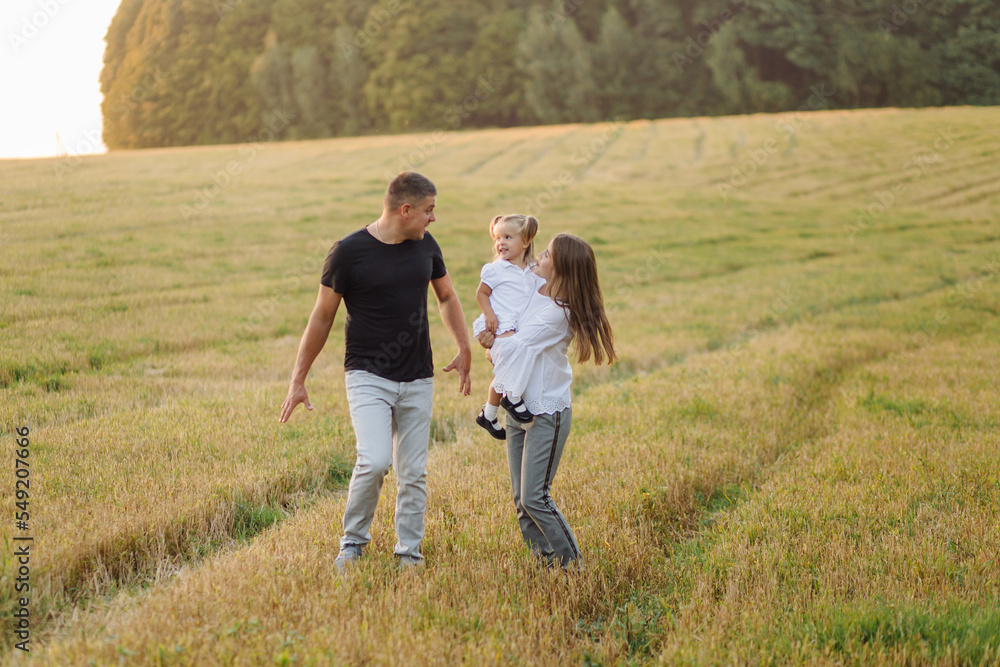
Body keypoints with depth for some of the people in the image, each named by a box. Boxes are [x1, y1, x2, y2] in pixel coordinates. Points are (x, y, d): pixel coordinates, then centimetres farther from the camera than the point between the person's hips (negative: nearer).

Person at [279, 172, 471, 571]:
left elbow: (446, 297, 22)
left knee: (413, 473, 6)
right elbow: (322, 318, -2)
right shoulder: (349, 251, -10)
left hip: (418, 380, 5)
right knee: (374, 461, -19)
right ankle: (353, 542, 3)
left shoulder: (425, 246, 4)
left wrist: (464, 349, 11)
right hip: (368, 376, -4)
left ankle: (409, 553, 20)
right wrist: (298, 380, 0)